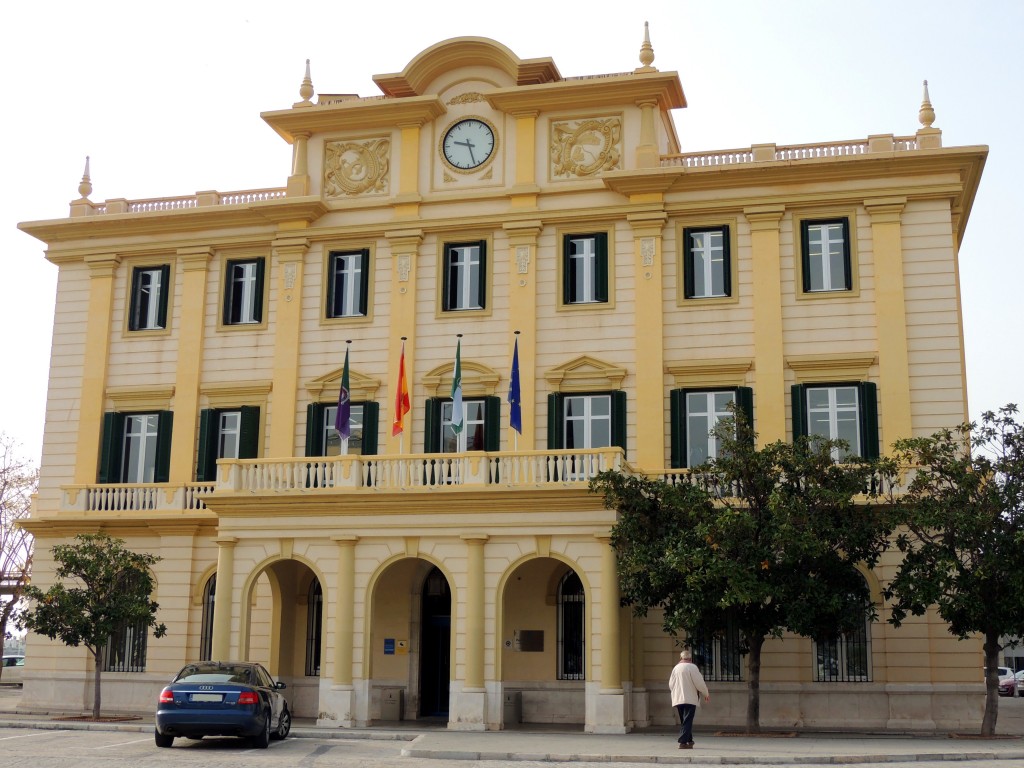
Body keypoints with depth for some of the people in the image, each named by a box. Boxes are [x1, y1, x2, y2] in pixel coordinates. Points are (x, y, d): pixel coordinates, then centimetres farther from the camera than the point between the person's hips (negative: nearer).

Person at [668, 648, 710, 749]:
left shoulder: (675, 668, 7)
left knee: (684, 721, 16)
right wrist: (706, 694, 4)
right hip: (690, 699, -6)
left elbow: (671, 685, 13)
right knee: (687, 721, -6)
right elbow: (699, 683, -11)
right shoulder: (692, 667, -10)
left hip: (678, 699, 6)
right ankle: (683, 742, -14)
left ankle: (689, 740, 24)